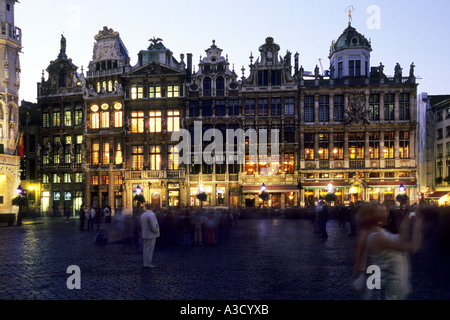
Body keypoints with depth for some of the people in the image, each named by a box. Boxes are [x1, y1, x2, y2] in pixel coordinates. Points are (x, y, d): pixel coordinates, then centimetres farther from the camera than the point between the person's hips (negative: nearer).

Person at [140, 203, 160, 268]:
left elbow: (142, 226, 14)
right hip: (151, 235, -8)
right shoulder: (151, 215, -18)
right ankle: (148, 264, -3)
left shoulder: (143, 215, 9)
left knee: (146, 250, 10)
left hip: (145, 235, 8)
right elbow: (153, 226, -25)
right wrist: (156, 231, -7)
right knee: (150, 250, -5)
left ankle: (145, 264, 13)